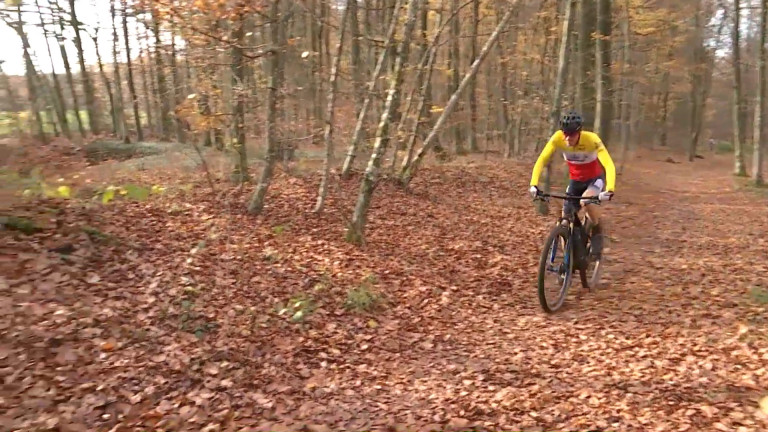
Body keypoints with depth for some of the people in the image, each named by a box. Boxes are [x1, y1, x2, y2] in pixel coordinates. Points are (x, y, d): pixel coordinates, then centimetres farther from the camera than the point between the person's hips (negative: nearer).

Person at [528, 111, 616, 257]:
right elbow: (541, 160, -27)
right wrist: (534, 184, -42)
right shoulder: (557, 138, -25)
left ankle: (597, 233, -7)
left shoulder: (592, 140, -32)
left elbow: (609, 165, -40)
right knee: (565, 219, -3)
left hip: (595, 178, -3)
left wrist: (609, 190, -55)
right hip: (575, 180, 3)